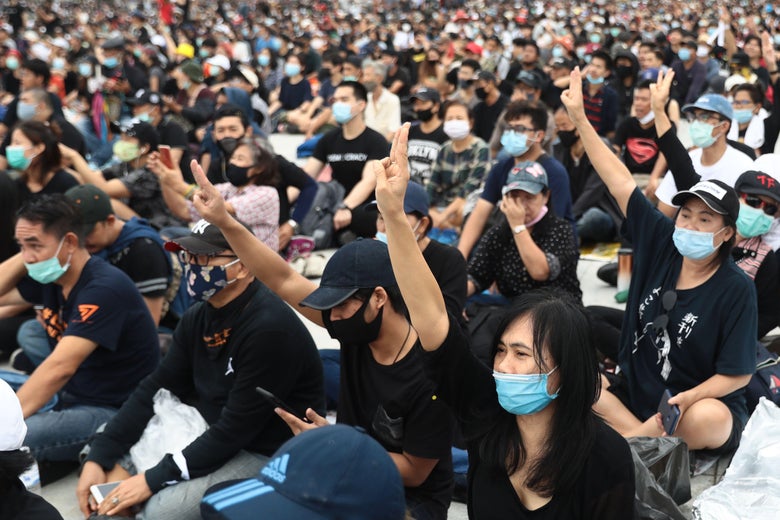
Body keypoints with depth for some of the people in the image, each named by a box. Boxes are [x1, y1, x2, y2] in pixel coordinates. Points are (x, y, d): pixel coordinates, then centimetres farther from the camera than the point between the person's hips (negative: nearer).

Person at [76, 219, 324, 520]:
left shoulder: (269, 328, -25)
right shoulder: (198, 317, 2)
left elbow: (234, 430, -24)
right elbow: (154, 390, 3)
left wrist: (154, 479, -20)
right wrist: (98, 458, -7)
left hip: (270, 457, -8)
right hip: (209, 436, 9)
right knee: (107, 453, 0)